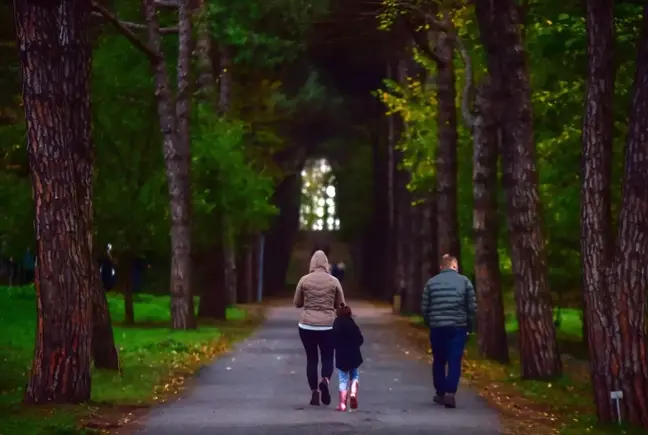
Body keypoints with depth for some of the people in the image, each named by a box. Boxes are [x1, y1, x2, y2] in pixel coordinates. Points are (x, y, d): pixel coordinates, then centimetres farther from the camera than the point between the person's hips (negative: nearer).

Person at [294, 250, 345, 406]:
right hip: (328, 326, 0)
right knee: (327, 358, 10)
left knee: (311, 359, 11)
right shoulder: (333, 281, -3)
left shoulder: (304, 280, -3)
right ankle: (325, 381, -19)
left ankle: (314, 392, 7)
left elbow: (297, 303, 6)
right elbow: (340, 304, 6)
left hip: (307, 326, 1)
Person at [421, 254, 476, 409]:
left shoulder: (431, 282, 6)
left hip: (437, 327, 2)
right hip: (458, 327, -2)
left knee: (439, 361, 14)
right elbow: (472, 307, -1)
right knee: (454, 361, -1)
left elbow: (424, 308, 6)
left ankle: (440, 393, 19)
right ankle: (450, 393, -12)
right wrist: (469, 326, 10)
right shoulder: (464, 281, 2)